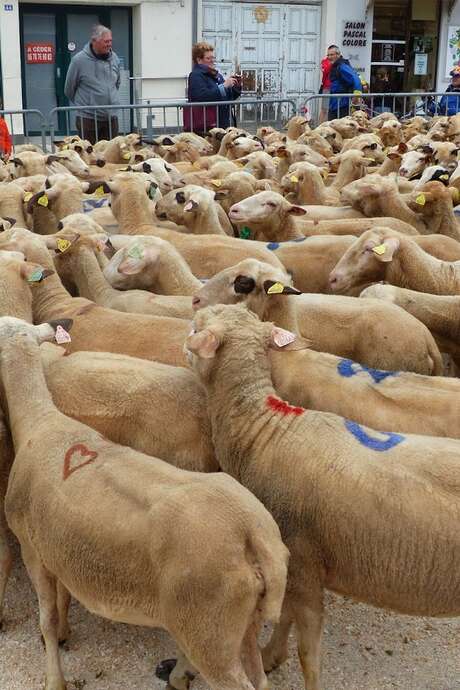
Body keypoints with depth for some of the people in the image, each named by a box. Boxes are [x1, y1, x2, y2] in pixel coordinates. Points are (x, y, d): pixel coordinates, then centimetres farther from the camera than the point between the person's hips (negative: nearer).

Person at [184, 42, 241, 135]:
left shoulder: (217, 75, 17)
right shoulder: (196, 75, -6)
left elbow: (230, 97, 24)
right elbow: (203, 96, -23)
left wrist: (236, 86, 5)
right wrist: (224, 86, -20)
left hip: (222, 123, 7)